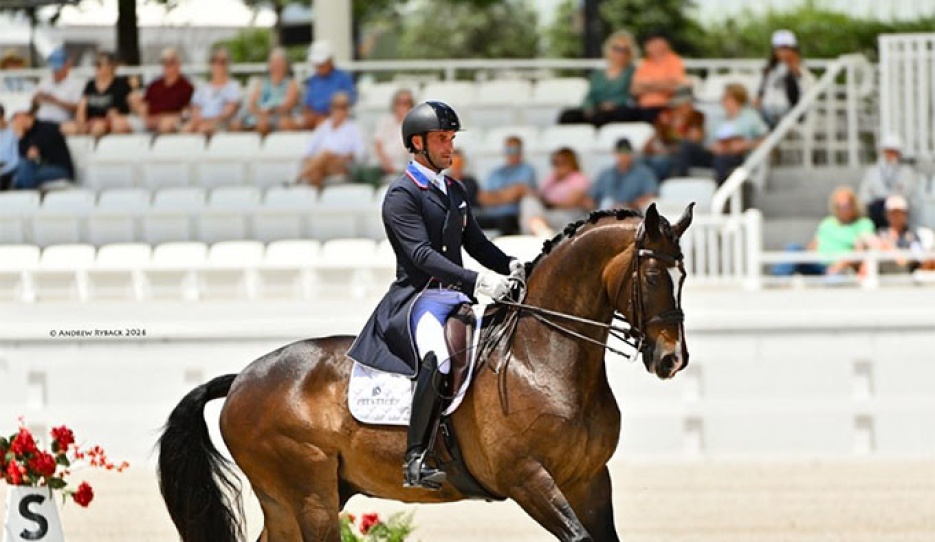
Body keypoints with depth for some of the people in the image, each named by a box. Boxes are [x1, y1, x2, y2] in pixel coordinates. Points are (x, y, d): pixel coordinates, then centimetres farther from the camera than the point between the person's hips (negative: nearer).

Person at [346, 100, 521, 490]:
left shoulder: (454, 191, 19)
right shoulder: (402, 195, -7)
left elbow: (475, 243, 23)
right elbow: (422, 254, -18)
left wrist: (510, 268, 1)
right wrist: (477, 282, -29)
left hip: (456, 298, 9)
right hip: (416, 300, -9)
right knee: (436, 359, -35)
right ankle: (416, 461, -37)